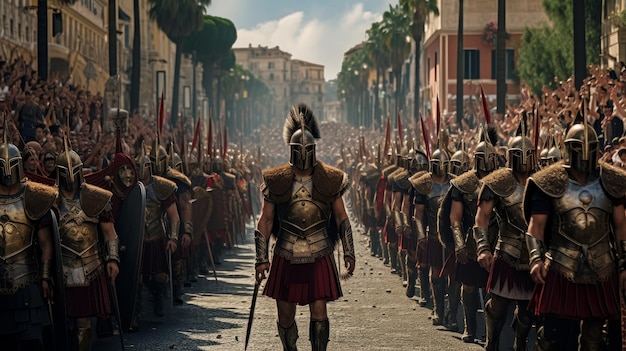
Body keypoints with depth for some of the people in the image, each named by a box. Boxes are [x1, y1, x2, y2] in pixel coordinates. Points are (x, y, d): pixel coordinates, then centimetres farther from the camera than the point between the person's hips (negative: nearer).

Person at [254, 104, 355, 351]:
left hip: (319, 256, -1)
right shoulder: (277, 181, 0)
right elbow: (265, 220, 3)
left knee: (319, 312, -6)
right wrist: (262, 259, -2)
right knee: (285, 315, 6)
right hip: (287, 257, 1)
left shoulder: (329, 180, 0)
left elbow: (341, 217, 7)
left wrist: (348, 252, 0)